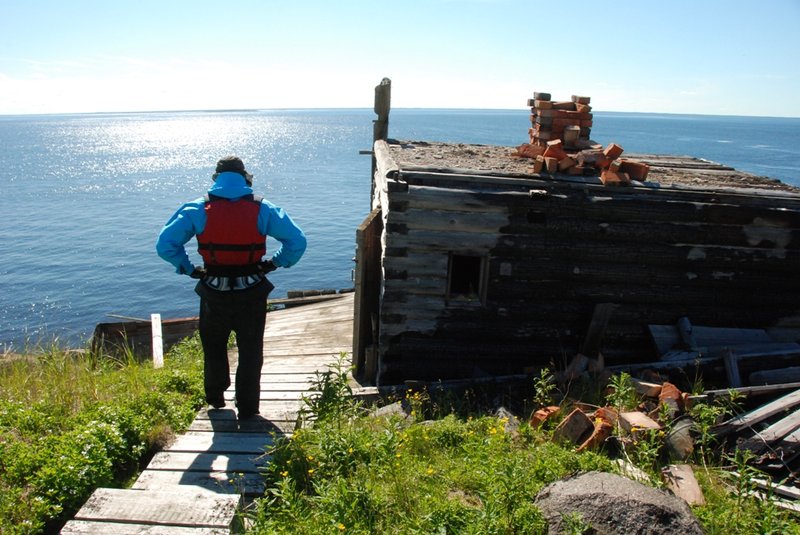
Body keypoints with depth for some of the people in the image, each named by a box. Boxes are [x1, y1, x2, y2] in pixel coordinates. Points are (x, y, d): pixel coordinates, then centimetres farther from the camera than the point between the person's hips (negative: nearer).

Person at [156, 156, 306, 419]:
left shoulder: (197, 210, -5)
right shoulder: (262, 209, -6)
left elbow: (165, 244, -8)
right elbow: (297, 241, -9)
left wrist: (188, 268, 2)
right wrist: (275, 263, 2)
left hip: (214, 294, 1)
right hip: (252, 294, -1)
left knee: (214, 347, 24)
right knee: (250, 351, 14)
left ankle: (215, 397, 41)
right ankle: (247, 408, 20)